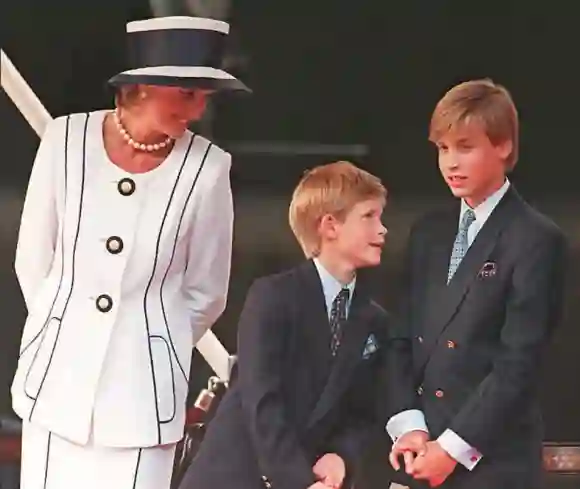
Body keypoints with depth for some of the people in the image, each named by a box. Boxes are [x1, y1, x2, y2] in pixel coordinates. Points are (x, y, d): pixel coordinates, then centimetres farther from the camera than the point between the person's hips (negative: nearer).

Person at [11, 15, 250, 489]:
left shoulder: (206, 167, -9)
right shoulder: (68, 140, -5)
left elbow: (205, 294, 3)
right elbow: (33, 260, 7)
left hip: (142, 386, -2)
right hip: (59, 374, 2)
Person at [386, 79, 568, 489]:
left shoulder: (536, 241, -6)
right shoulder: (429, 233, 16)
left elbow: (520, 363, -11)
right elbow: (408, 337, 14)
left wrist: (453, 448, -13)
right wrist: (409, 426, -2)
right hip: (424, 456, 6)